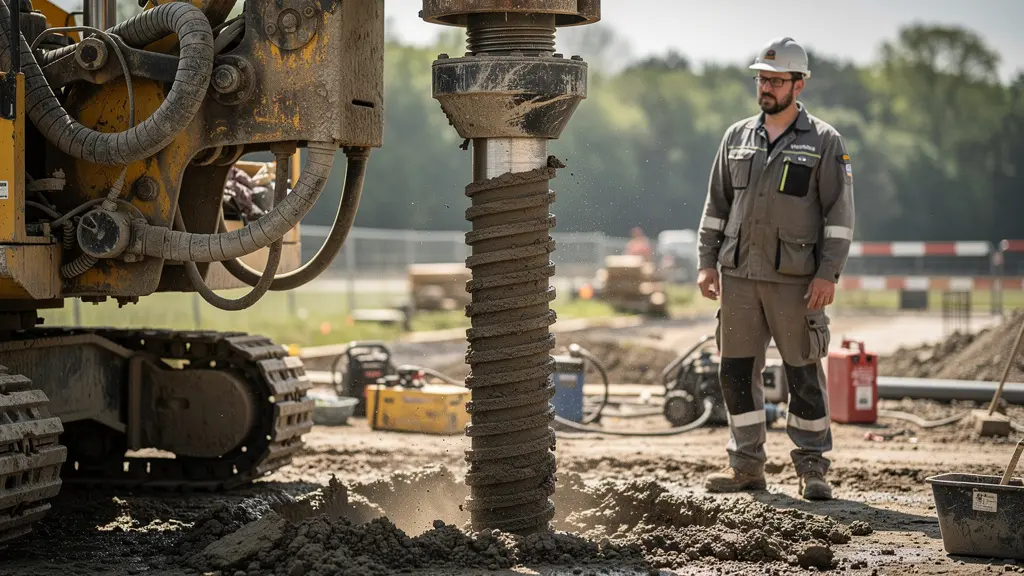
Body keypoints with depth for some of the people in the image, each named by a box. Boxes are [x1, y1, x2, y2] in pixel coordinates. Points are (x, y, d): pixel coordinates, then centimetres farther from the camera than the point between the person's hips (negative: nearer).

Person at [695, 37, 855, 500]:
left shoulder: (824, 142, 0)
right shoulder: (737, 137, 12)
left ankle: (812, 468, 7)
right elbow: (716, 205, 16)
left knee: (803, 374, -1)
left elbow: (839, 214, -3)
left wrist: (828, 273, -11)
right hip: (739, 275, 4)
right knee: (737, 371, 5)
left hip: (795, 279, -4)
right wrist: (707, 262, 8)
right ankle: (746, 465, 14)